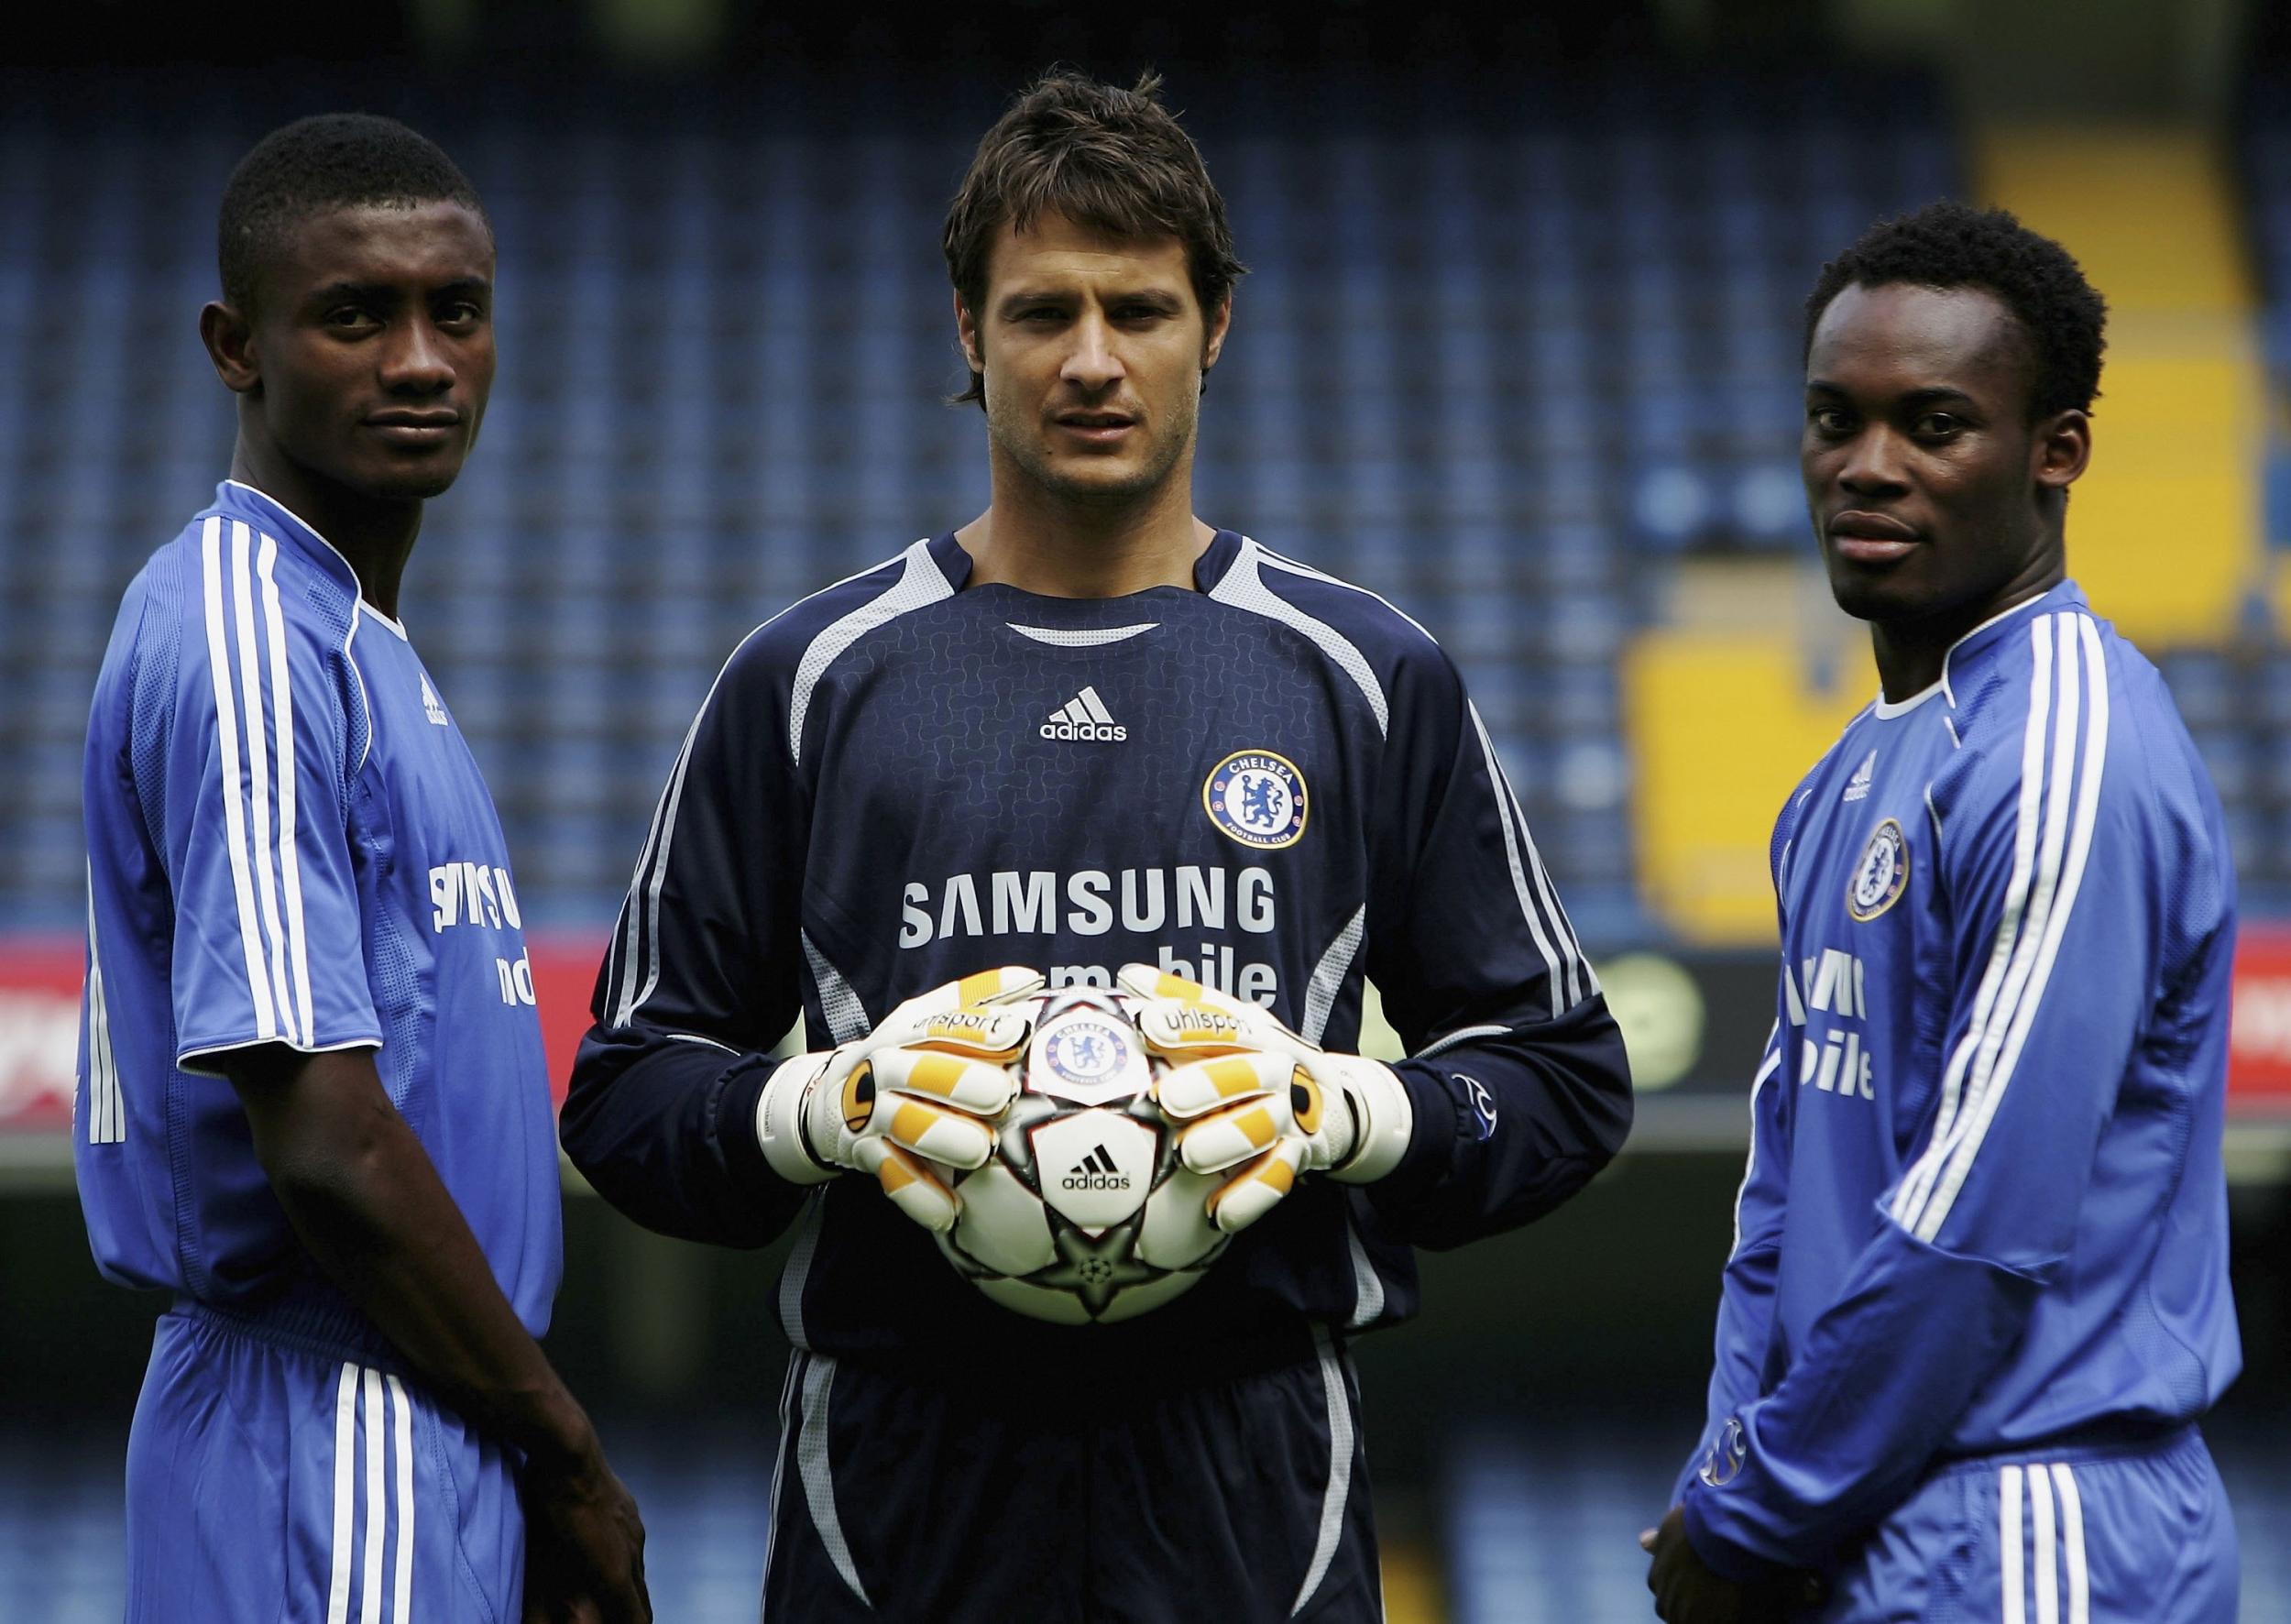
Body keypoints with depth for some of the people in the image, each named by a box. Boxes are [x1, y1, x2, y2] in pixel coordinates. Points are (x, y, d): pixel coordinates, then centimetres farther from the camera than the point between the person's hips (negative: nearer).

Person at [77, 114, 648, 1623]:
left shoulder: (355, 643, 17)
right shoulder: (247, 644, -13)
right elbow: (323, 1145, -20)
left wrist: (536, 1462, 16)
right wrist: (568, 1459, -11)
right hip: (341, 1477, -9)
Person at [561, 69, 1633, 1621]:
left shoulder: (1368, 679, 8)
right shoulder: (814, 679, 8)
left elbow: (1563, 1077, 10)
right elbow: (630, 1091, 9)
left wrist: (1331, 1111, -7)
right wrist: (842, 1104, -9)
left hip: (1252, 1491, 0)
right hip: (904, 1480, 0)